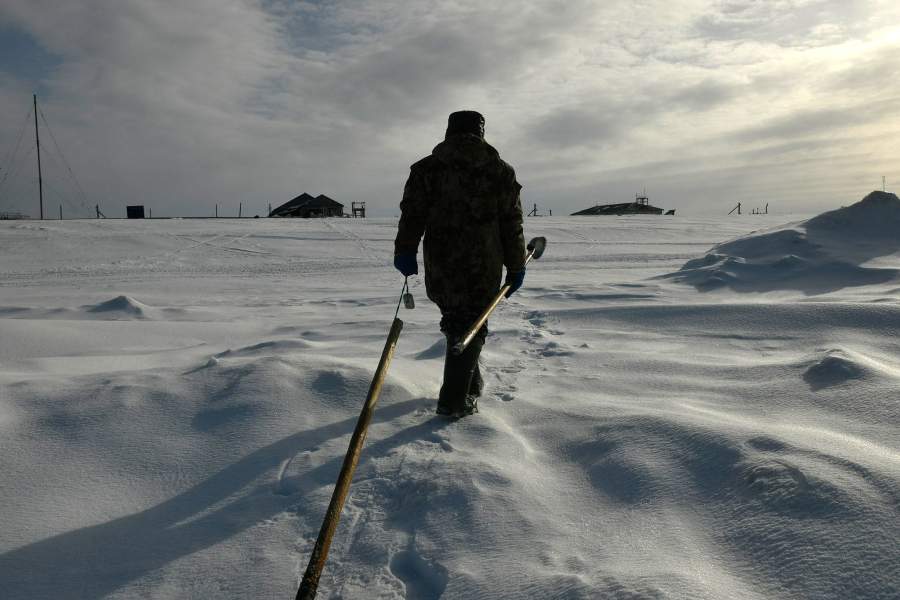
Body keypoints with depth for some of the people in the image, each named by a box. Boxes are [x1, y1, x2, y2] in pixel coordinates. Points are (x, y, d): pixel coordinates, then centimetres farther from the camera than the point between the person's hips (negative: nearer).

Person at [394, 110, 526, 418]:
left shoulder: (426, 167, 7)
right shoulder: (501, 171, 7)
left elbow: (412, 214, -2)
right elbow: (511, 223, 6)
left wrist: (405, 251, -2)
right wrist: (515, 266, 9)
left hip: (440, 264, 2)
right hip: (484, 266, -1)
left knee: (455, 320, 19)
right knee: (471, 325, 5)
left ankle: (471, 383, 30)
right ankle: (455, 399, -2)